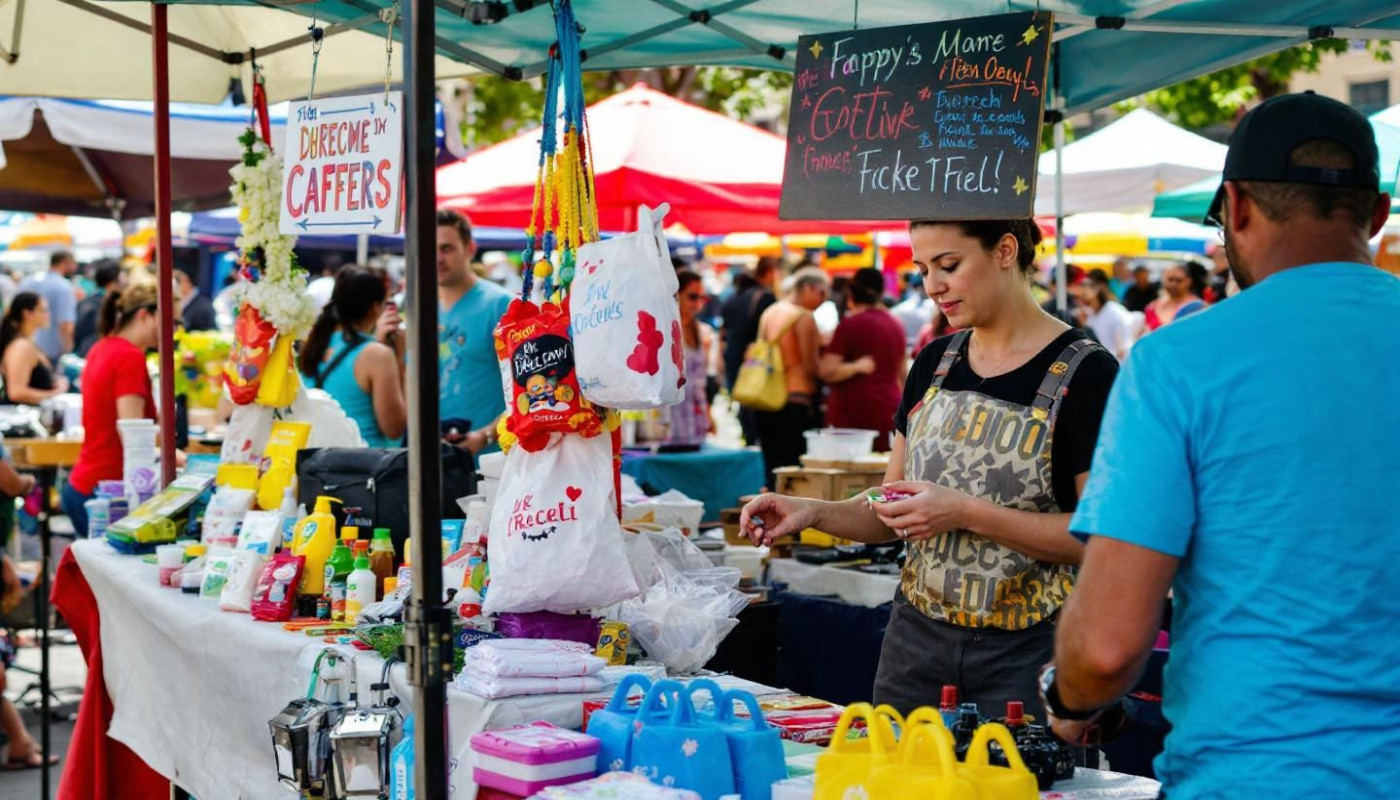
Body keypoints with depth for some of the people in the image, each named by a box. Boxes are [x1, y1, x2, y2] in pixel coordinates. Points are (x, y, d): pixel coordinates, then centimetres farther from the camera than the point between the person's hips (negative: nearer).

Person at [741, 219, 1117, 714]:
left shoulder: (1084, 373, -10)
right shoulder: (934, 363, 9)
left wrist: (967, 513, -20)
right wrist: (813, 512, -6)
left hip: (1023, 652, -5)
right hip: (917, 637, 5)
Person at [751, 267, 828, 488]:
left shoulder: (769, 313, 12)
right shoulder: (804, 317, -11)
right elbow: (811, 366, -14)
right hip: (797, 401, -8)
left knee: (772, 468, 11)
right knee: (797, 471, -5)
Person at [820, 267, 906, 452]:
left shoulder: (850, 324, -6)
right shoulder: (896, 324, 14)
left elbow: (826, 372, -14)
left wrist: (857, 367, -4)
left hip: (852, 412, -6)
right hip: (888, 411, 6)